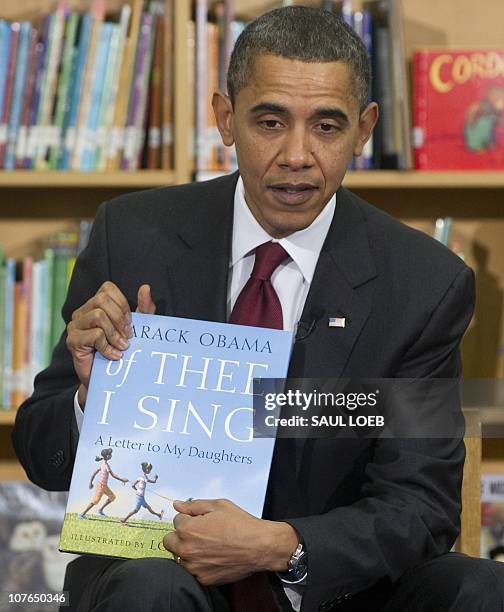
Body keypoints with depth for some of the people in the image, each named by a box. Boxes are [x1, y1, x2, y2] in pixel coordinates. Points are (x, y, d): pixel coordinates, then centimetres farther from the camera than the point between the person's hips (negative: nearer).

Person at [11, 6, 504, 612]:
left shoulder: (428, 284, -5)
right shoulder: (132, 235, -3)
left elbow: (422, 505, -7)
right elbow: (42, 456, 3)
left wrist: (281, 547, -25)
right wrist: (94, 395, -20)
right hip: (150, 560, -1)